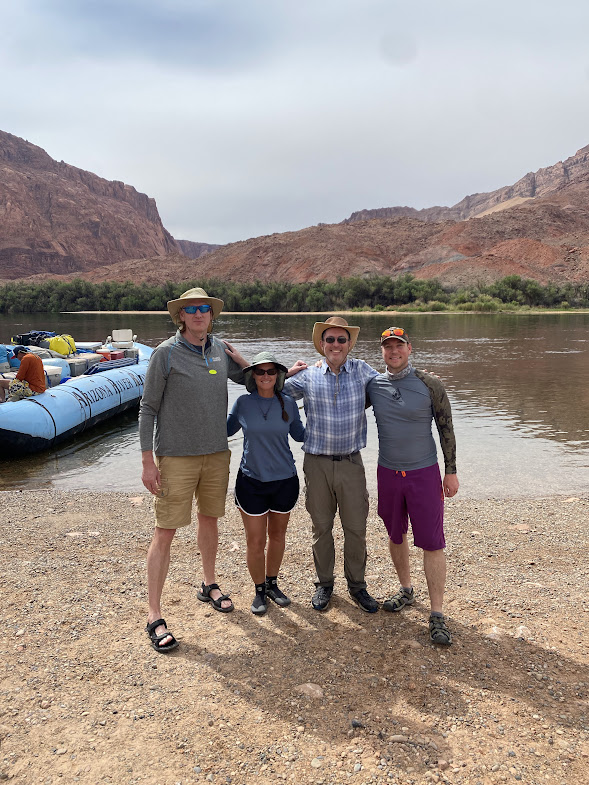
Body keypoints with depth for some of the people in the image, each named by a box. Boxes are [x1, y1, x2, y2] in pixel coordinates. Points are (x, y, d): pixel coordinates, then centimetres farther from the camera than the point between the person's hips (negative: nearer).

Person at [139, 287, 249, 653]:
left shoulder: (220, 349, 5)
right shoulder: (166, 353, -9)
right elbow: (148, 409, -8)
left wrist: (240, 359, 0)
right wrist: (148, 462, -11)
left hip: (216, 452, 5)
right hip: (176, 456, -5)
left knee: (210, 519, 18)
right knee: (165, 532, -3)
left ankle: (209, 585, 39)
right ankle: (155, 616, 8)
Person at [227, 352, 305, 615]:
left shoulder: (288, 404, -2)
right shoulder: (243, 403, -5)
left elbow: (300, 434, 12)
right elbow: (225, 430, 10)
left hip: (285, 480, 2)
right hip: (251, 481, -1)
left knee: (277, 535, 17)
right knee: (255, 541, 4)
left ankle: (272, 584, 38)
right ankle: (259, 590, 26)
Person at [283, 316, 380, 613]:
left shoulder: (362, 371, 2)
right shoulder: (307, 376, 0)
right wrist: (287, 372, -6)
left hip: (351, 463, 0)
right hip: (317, 463, 0)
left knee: (356, 528, 7)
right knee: (321, 527, 12)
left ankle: (356, 585, 27)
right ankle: (324, 584, 30)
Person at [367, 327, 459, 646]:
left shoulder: (429, 384, -7)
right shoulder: (373, 385, 0)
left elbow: (446, 428, -2)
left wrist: (451, 472, -3)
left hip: (424, 472, -3)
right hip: (388, 473, 3)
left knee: (432, 542, -3)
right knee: (396, 536, 15)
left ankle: (437, 615, 6)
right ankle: (406, 591, 37)